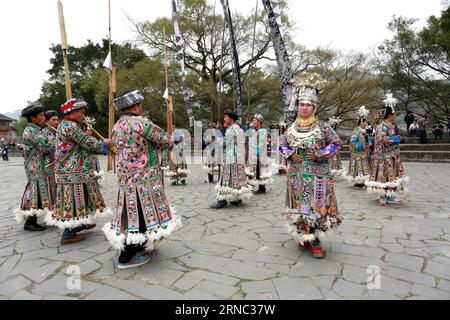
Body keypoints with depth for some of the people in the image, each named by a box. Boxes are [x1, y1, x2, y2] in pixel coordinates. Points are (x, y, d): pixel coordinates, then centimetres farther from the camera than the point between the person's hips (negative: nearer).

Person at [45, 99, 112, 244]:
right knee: (74, 197, -4)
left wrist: (103, 145, 7)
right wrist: (105, 145, 1)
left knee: (77, 197, 19)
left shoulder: (64, 125, 17)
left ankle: (78, 223, 33)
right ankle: (68, 234, 4)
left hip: (71, 170, 10)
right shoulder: (71, 127, -17)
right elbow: (89, 144, -15)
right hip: (74, 171, -10)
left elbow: (83, 145, 14)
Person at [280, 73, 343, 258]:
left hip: (318, 174, -3)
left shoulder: (322, 127, -4)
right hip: (296, 174, 4)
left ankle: (311, 238, 14)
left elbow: (336, 143, 1)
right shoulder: (292, 128, 6)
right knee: (300, 206, 10)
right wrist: (290, 154, -3)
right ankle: (304, 237, 26)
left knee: (317, 206, -1)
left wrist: (319, 155, -11)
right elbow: (283, 146, 17)